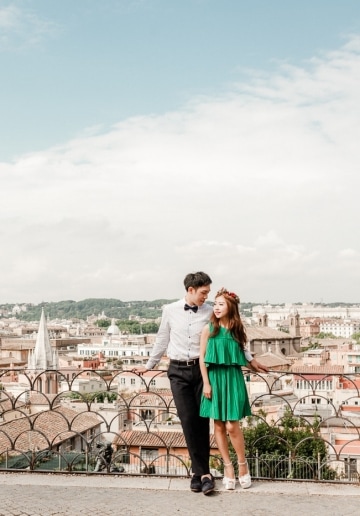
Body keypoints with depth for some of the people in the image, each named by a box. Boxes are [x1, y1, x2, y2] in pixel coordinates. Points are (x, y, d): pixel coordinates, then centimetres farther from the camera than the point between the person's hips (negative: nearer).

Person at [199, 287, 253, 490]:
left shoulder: (237, 328, 1)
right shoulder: (209, 328, -1)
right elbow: (202, 357, 0)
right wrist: (206, 383, -4)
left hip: (233, 378, -1)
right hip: (214, 378, 1)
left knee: (232, 426, -5)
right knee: (219, 426, 5)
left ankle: (243, 465, 14)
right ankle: (228, 467, 17)